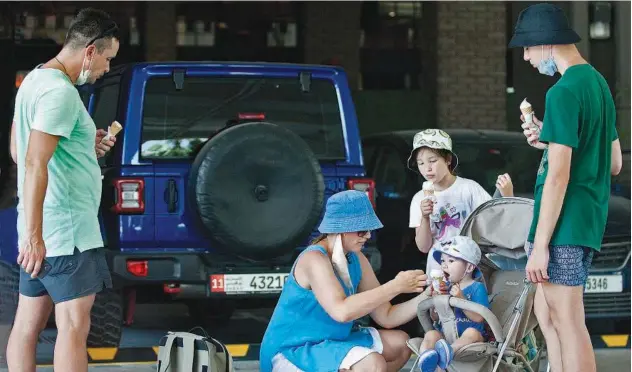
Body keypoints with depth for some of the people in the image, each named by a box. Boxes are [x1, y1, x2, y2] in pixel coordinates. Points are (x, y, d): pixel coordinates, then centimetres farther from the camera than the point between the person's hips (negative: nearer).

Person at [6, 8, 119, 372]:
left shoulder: (35, 80, 15)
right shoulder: (61, 92, -16)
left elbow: (19, 150, 24)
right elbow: (35, 164, -23)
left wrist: (85, 147, 16)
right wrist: (34, 235, -25)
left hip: (41, 232, 10)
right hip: (67, 231, -10)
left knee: (28, 324, 9)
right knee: (74, 327, -9)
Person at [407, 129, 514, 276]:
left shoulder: (469, 188, -5)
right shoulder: (420, 199, 4)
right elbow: (423, 247, 2)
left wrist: (507, 197, -24)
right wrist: (425, 218, -14)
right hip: (437, 273, 2)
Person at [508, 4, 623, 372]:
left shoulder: (564, 92, -16)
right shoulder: (599, 83, 13)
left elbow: (558, 176, -20)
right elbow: (614, 163, 20)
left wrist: (540, 244, -18)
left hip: (564, 223, -10)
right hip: (590, 219, 10)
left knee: (567, 322, -5)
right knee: (547, 313, 17)